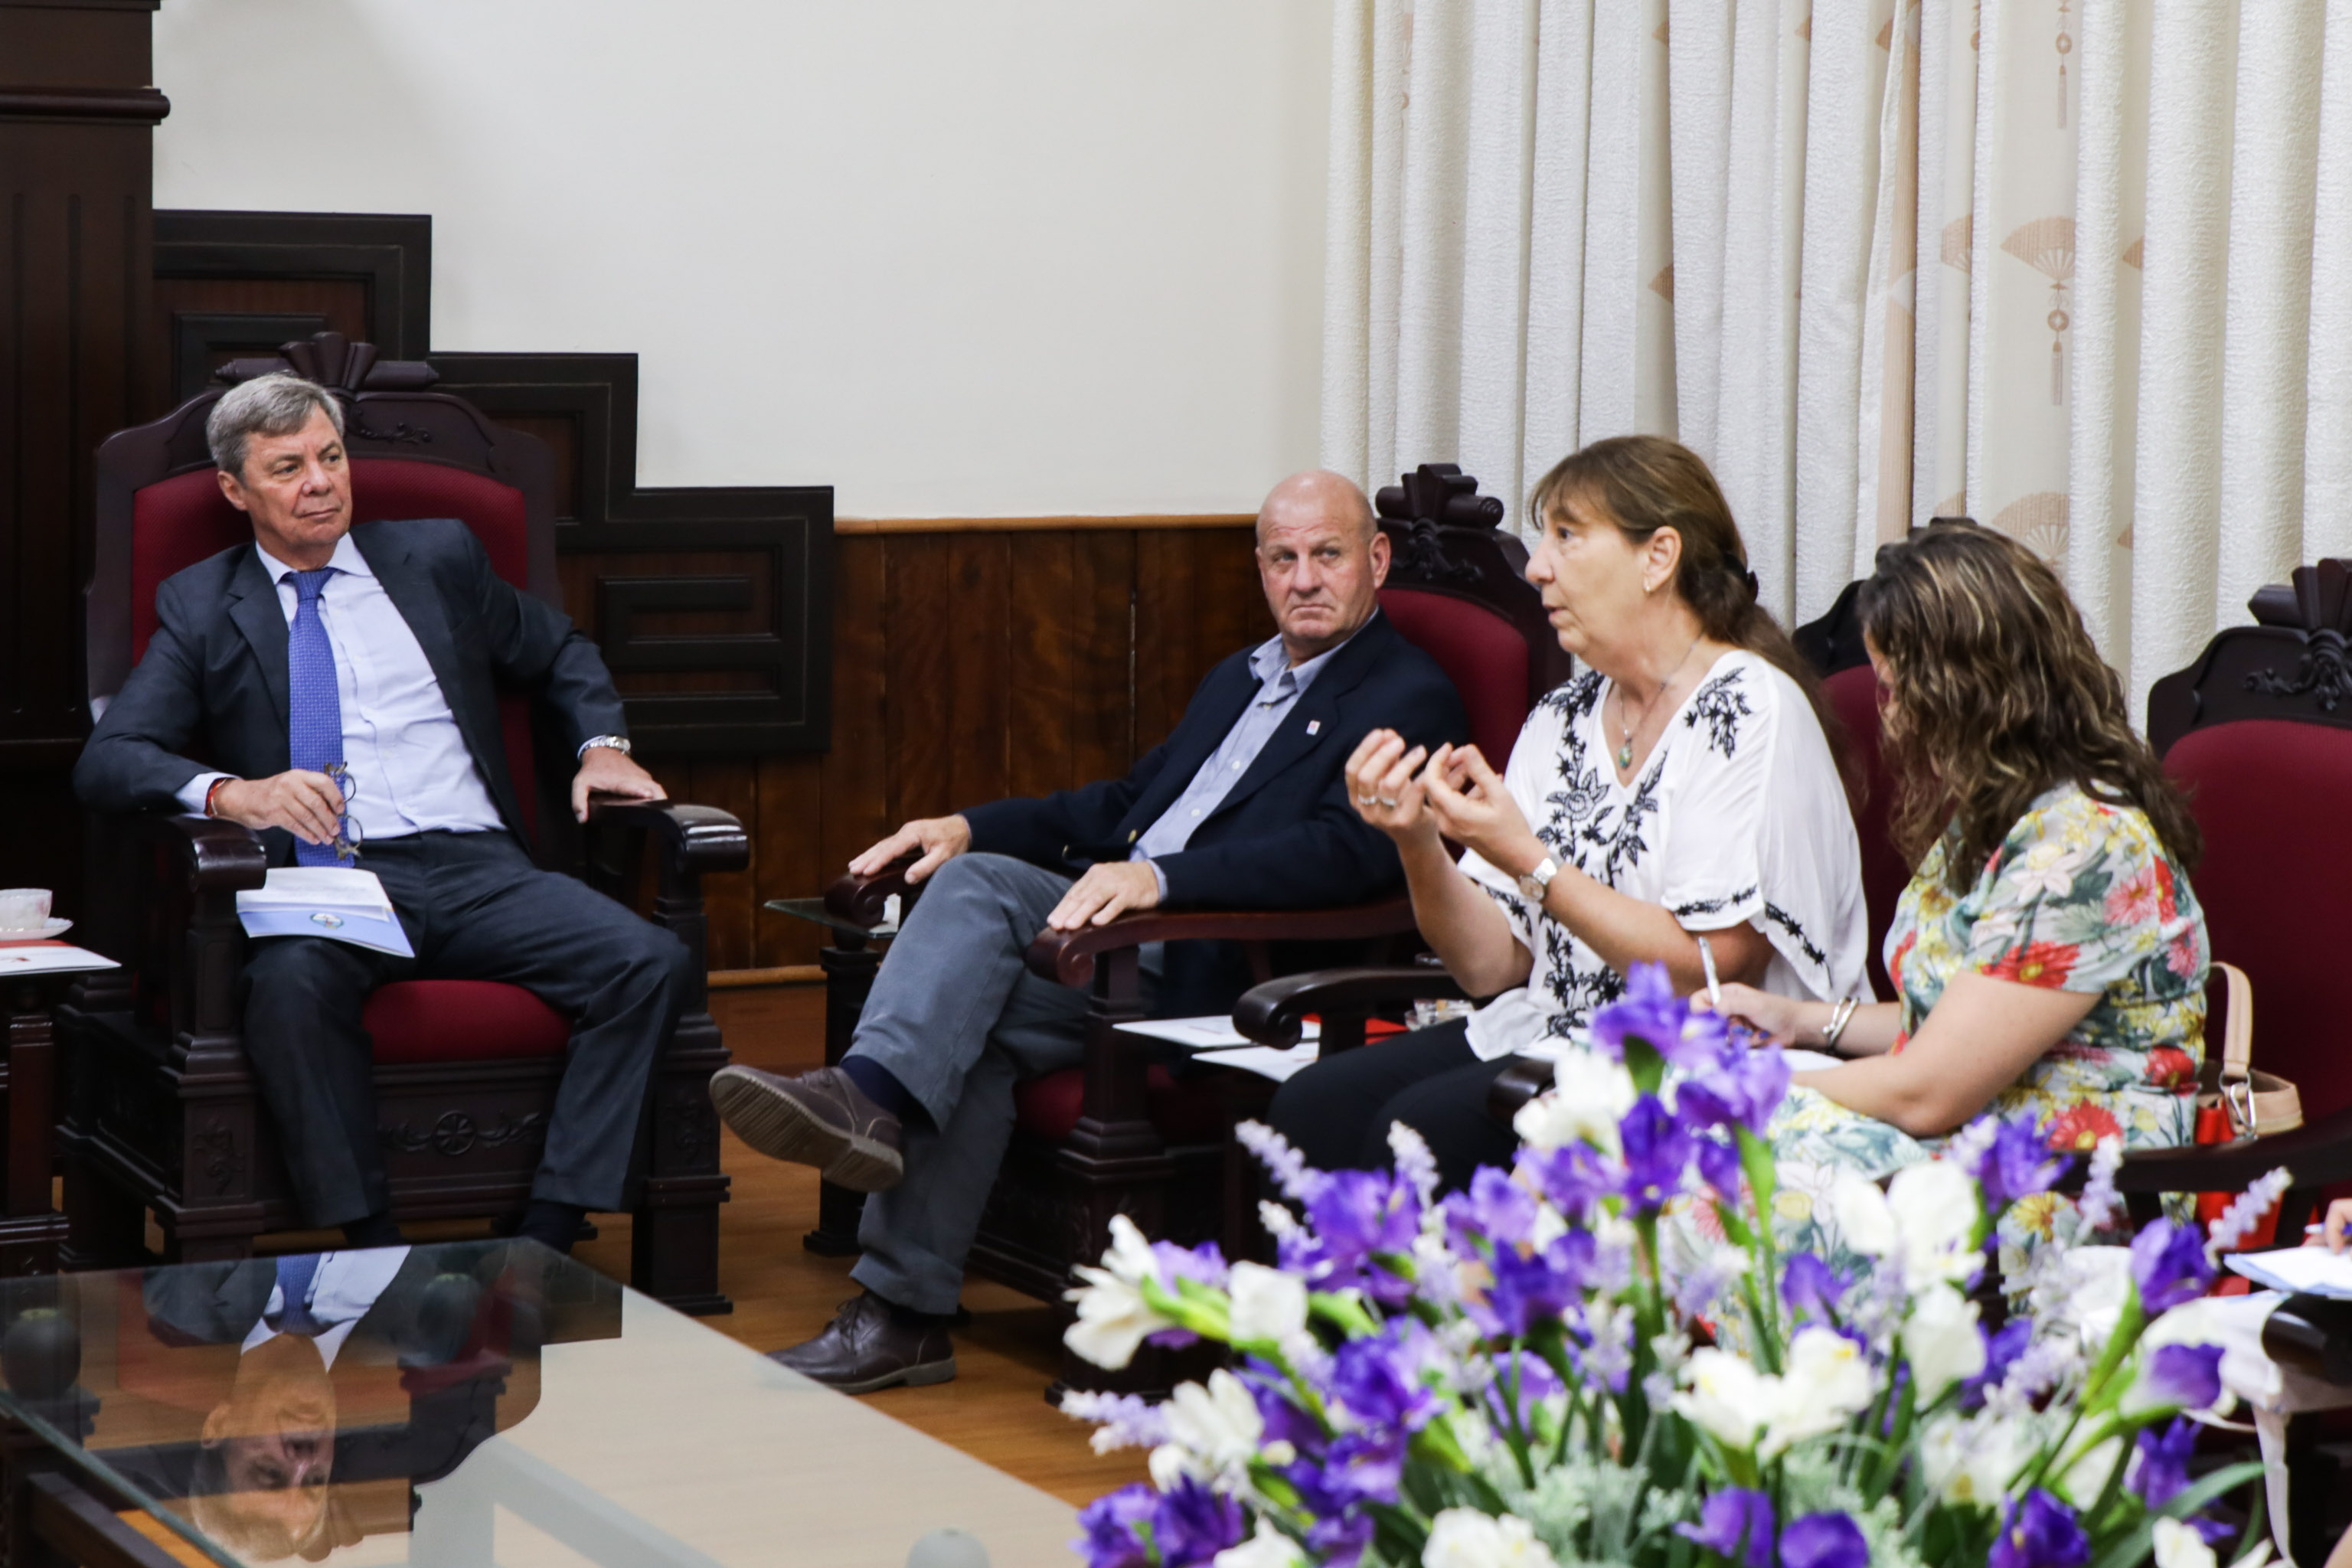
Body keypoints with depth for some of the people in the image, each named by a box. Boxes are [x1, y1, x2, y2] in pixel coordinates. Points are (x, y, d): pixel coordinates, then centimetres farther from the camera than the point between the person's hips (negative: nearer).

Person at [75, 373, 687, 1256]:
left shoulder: (439, 558, 20)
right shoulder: (201, 607, 14)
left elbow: (560, 656, 33)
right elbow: (107, 760, 3)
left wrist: (602, 745, 11)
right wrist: (232, 793, -18)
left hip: (477, 871, 2)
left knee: (652, 964, -25)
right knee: (292, 982, -39)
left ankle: (545, 1239, -27)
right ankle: (375, 1253, -32)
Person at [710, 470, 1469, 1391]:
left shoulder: (1409, 699, -2)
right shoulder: (1240, 678, 26)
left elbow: (1345, 854, -19)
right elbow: (1127, 802, 30)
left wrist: (1157, 877, -30)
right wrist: (969, 828, 13)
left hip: (1211, 972, -7)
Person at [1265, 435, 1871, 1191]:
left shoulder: (1752, 712, -9)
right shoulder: (1565, 717, 12)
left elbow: (1717, 967, -16)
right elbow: (1494, 967, 10)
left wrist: (1530, 864, -18)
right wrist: (1420, 846, -8)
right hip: (1545, 1031, 7)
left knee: (1423, 1128, -26)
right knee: (1311, 1106, -15)